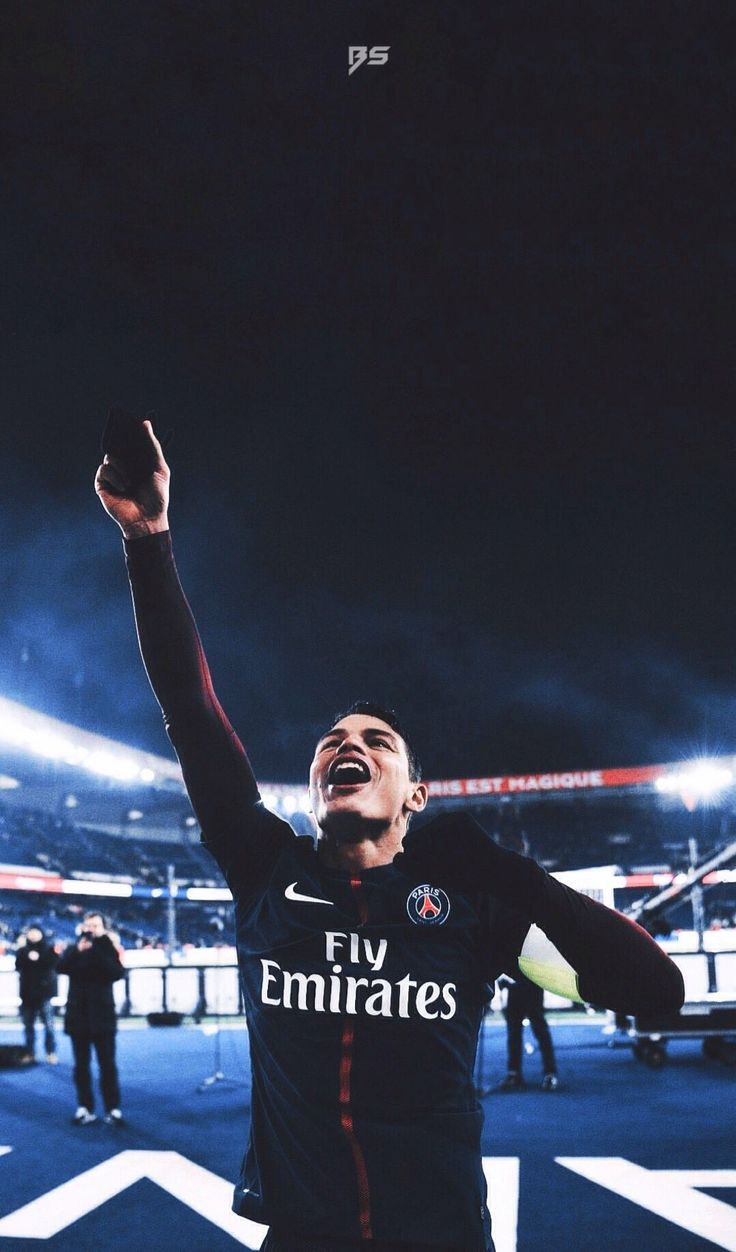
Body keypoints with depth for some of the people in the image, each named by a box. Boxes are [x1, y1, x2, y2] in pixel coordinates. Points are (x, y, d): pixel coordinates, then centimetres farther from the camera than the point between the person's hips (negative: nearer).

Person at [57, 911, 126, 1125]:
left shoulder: (109, 950, 2)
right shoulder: (74, 949, 5)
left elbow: (117, 973, -15)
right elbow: (61, 967, -13)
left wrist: (97, 950, -20)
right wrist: (78, 951, -27)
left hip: (102, 1015, -2)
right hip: (78, 1015, 2)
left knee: (107, 1065, -1)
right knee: (81, 1065, 5)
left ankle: (113, 1109, 3)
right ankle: (85, 1108, 12)